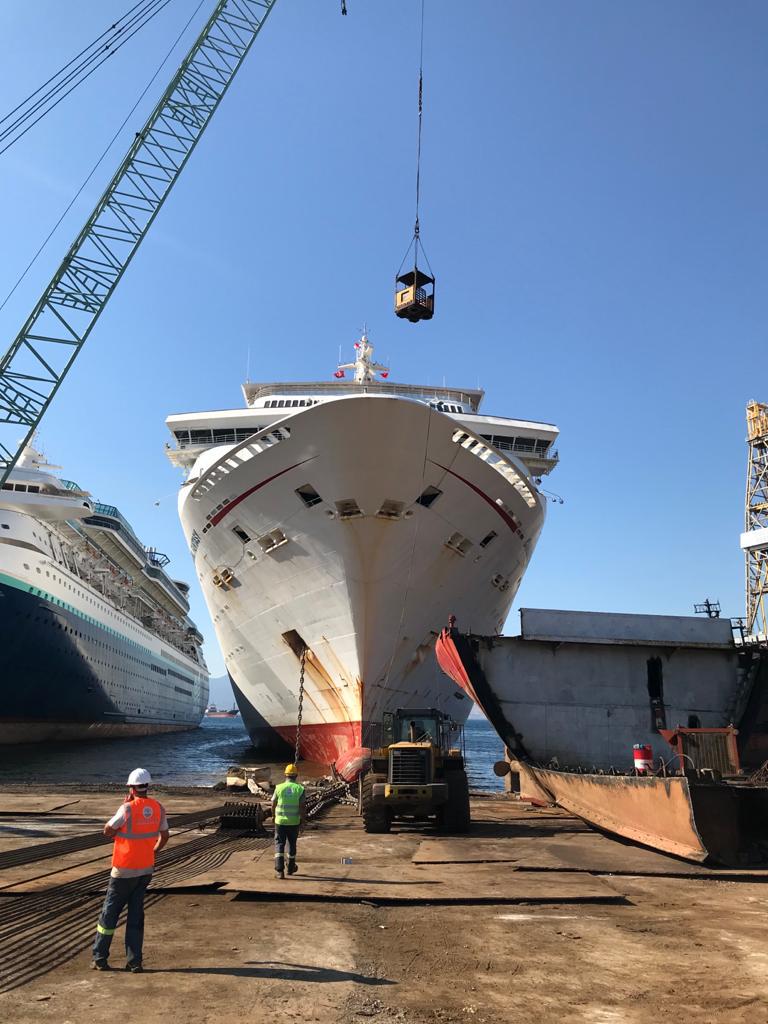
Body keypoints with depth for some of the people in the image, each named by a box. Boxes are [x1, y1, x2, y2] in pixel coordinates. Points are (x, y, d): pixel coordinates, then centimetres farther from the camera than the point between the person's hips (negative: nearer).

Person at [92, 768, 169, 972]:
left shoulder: (128, 808, -20)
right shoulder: (158, 808, -3)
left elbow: (107, 831, -7)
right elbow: (164, 836, 9)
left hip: (124, 871, -5)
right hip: (146, 869, 5)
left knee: (110, 912, 11)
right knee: (136, 914, 13)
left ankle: (99, 958, 18)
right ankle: (134, 961, 13)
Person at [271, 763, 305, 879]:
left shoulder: (279, 788, -6)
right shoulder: (300, 789, -7)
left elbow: (273, 805, 2)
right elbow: (302, 807, -8)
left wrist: (274, 816, 20)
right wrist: (302, 819, 4)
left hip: (280, 821, -1)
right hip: (294, 822, 1)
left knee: (279, 844, 4)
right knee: (292, 844, 18)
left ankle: (279, 870, -9)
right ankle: (291, 868, 33)